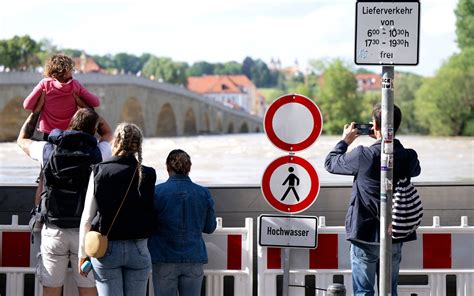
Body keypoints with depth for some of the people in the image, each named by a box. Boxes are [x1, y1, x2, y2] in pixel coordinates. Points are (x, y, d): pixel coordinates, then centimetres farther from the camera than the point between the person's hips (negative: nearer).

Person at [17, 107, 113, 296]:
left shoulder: (48, 150, -2)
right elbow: (108, 133, 21)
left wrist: (36, 111, 27)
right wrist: (86, 107, 24)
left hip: (54, 231, 1)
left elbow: (22, 139, 20)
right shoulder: (97, 153, -3)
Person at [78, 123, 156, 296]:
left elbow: (87, 218, -4)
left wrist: (82, 253, 4)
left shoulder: (99, 172, -5)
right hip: (138, 249, 1)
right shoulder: (147, 175, -3)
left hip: (106, 249, -1)